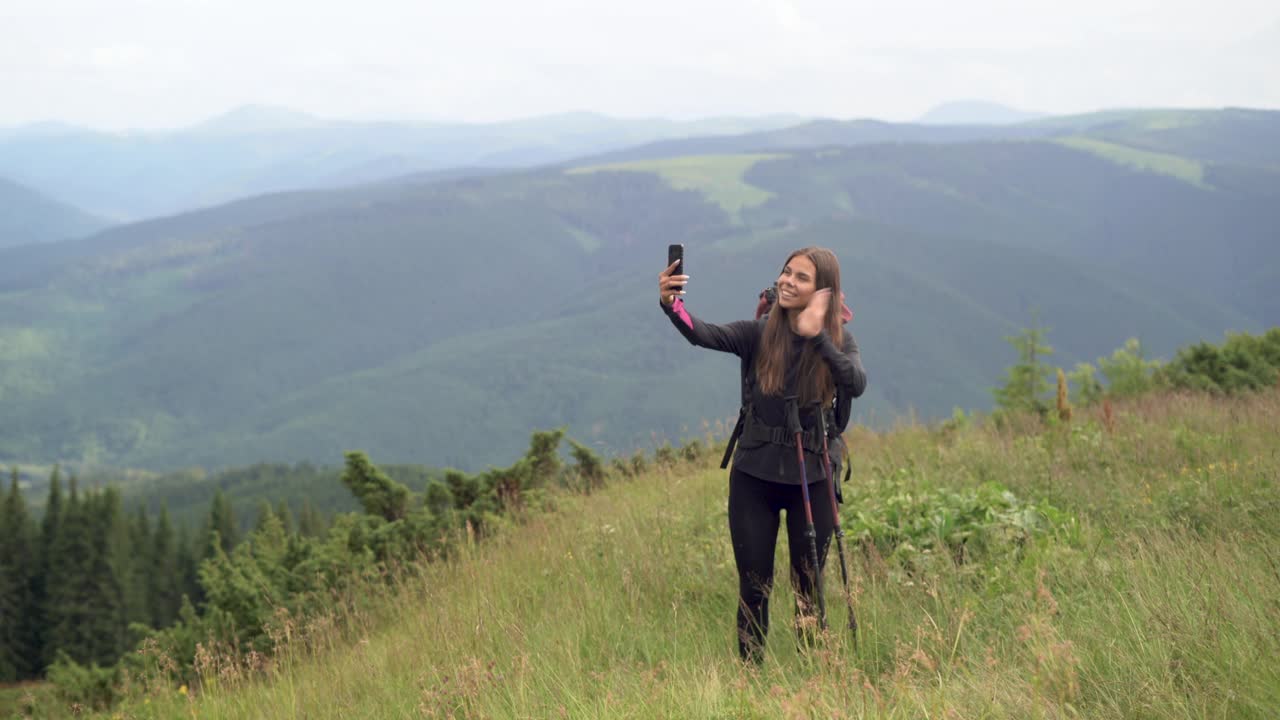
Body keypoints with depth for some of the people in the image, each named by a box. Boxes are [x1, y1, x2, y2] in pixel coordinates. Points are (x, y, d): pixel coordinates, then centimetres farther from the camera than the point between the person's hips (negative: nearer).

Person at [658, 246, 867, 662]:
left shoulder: (838, 341, -3)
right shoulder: (760, 333, -4)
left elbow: (857, 384, -25)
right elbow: (703, 335, -23)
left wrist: (817, 338, -37)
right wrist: (671, 305, -43)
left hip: (812, 481, 0)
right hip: (754, 478, 0)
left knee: (809, 589, 9)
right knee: (754, 588, 6)